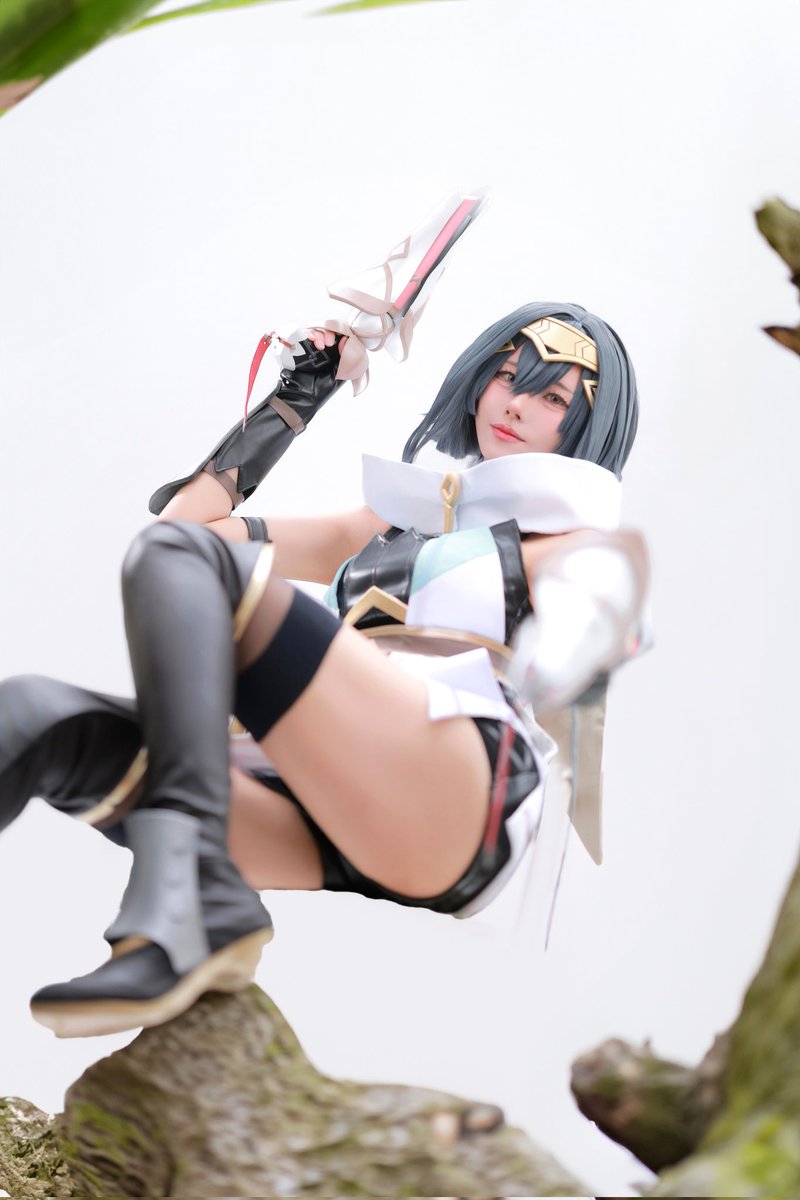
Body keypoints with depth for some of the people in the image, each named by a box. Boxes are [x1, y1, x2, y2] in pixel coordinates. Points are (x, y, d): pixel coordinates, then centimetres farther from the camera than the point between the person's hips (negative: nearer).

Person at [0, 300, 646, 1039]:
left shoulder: (569, 529, 21)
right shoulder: (396, 519, 35)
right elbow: (188, 514, 34)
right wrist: (296, 400, 32)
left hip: (452, 805, -5)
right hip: (314, 821, 5)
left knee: (177, 557, -20)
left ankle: (177, 916, -39)